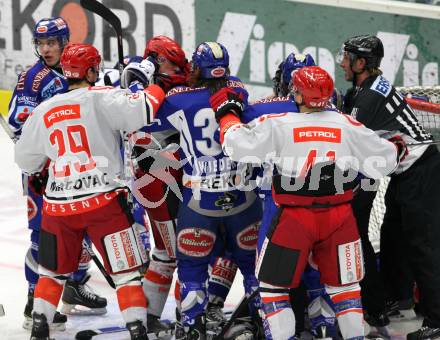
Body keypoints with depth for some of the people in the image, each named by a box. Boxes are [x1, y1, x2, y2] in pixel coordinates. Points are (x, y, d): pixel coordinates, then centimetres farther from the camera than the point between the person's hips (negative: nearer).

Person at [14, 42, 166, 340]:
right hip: (103, 201, -4)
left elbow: (26, 161, 19)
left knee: (54, 270, 21)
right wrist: (155, 85, -2)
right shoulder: (100, 98, -6)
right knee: (126, 270, 2)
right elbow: (142, 111, -21)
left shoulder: (43, 112, 9)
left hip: (59, 204, 5)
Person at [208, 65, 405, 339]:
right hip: (339, 218, 3)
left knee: (273, 285, 10)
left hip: (294, 219, -3)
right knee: (343, 285, 17)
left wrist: (227, 112, 8)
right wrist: (397, 150, 29)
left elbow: (239, 146, -7)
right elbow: (383, 161, 6)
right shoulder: (347, 126, 0)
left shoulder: (278, 125, -9)